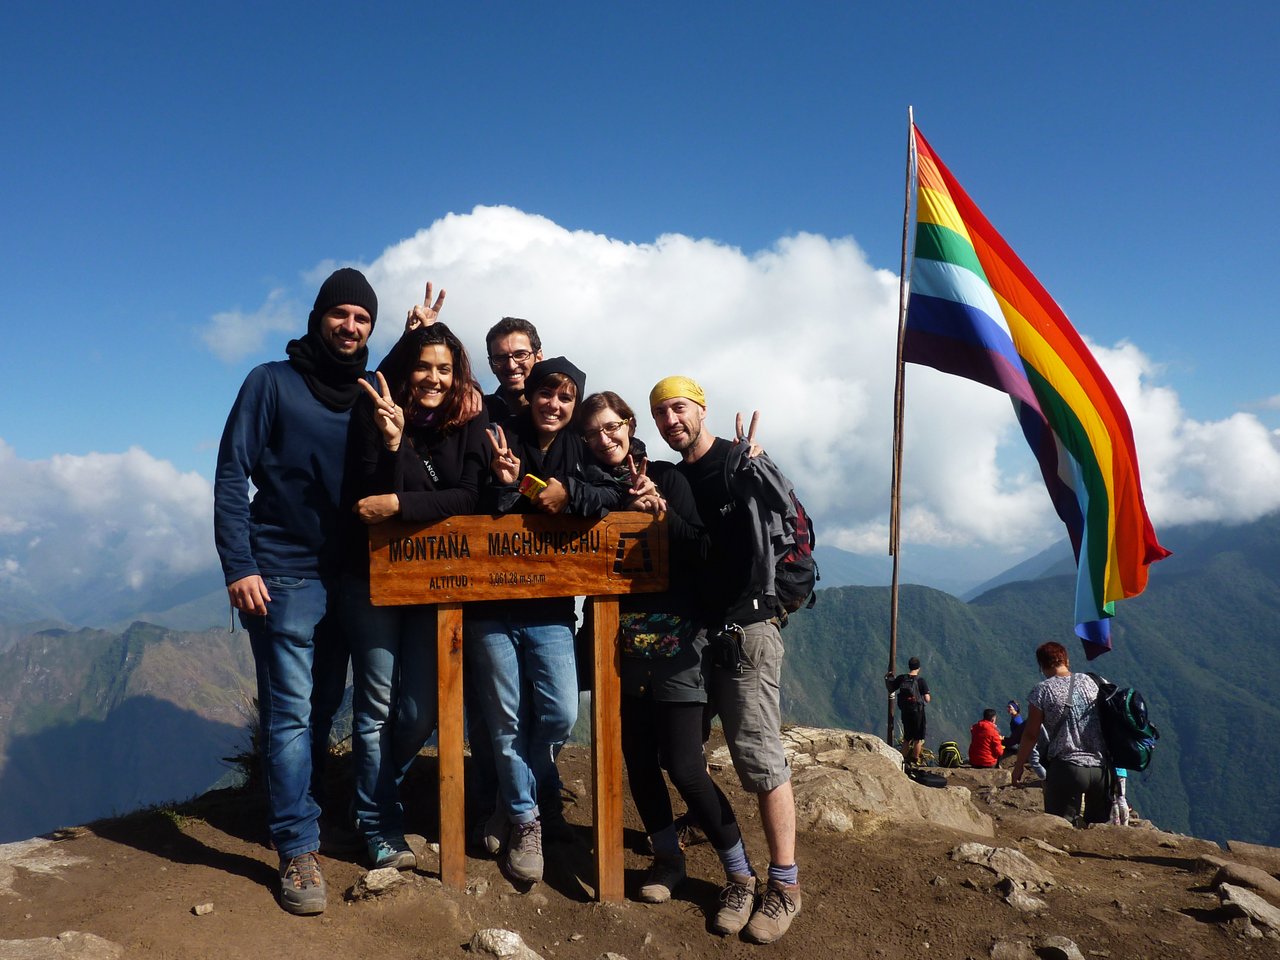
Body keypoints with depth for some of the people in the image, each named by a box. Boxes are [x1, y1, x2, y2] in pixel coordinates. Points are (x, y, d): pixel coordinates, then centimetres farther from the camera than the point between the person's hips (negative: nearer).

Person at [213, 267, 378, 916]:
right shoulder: (272, 382, 0)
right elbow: (231, 475, -6)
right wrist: (238, 566, -13)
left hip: (345, 575, 5)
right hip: (284, 571, -5)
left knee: (323, 706, 11)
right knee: (292, 710, -5)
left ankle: (297, 809, 28)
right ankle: (298, 850, 2)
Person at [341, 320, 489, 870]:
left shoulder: (471, 427, 0)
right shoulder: (376, 417, -6)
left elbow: (468, 498, -12)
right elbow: (367, 501, -12)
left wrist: (400, 504, -24)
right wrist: (391, 442, -26)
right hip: (374, 576, -2)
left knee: (421, 713, 7)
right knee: (377, 706, 4)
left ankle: (376, 792, 35)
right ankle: (380, 826, 20)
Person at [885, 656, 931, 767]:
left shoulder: (901, 678, -3)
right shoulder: (921, 681, -13)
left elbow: (891, 690, 6)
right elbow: (927, 699, -15)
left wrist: (887, 678, 20)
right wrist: (930, 697, 7)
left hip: (904, 711, 4)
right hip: (917, 712, -4)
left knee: (907, 738, 18)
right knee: (918, 738, 10)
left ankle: (903, 759, 21)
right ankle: (915, 761, 11)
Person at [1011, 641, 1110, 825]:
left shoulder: (1042, 690, -5)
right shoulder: (1088, 681, 7)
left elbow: (1031, 734, -4)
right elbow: (1105, 719, 13)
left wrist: (1019, 766, 6)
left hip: (1067, 769, -4)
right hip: (1101, 768, 4)